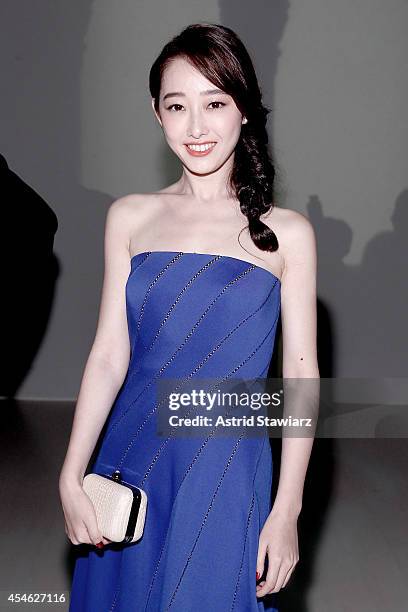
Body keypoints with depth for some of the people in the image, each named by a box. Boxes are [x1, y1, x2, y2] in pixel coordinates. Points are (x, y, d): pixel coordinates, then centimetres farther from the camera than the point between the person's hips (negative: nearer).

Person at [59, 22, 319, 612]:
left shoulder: (286, 233, -4)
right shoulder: (130, 217, 2)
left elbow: (301, 376, -3)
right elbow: (110, 353, 1)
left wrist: (287, 512, -6)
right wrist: (71, 477, -4)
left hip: (229, 469, -2)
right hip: (132, 457, 2)